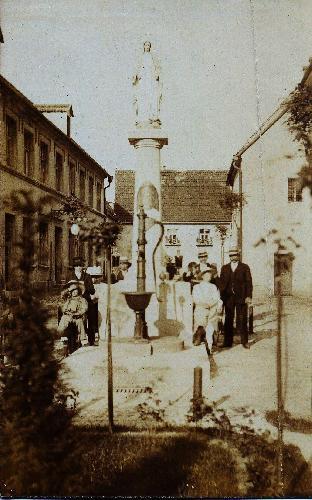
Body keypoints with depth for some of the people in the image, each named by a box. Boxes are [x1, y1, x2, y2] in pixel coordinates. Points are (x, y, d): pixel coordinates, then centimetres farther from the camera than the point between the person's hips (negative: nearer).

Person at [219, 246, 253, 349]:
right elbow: (221, 282, 9)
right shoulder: (224, 268, 13)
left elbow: (249, 282, 1)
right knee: (228, 320, 4)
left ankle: (244, 341, 11)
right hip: (228, 298, 2)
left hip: (241, 297, -2)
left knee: (242, 320, 1)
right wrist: (221, 296, 0)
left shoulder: (245, 267, 5)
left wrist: (248, 296, -9)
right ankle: (228, 342, 11)